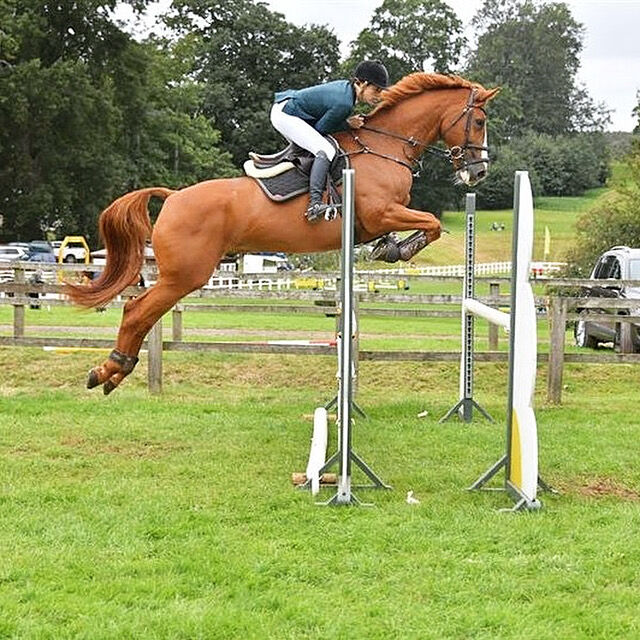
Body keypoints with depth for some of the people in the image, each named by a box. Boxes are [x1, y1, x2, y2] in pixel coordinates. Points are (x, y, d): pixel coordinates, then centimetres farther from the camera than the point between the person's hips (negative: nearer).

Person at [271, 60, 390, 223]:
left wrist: (351, 121, -1)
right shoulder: (344, 103, -24)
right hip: (285, 114, -11)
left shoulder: (346, 87, 4)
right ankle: (314, 203, -31)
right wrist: (347, 124, -13)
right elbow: (320, 128, -15)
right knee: (326, 151, -22)